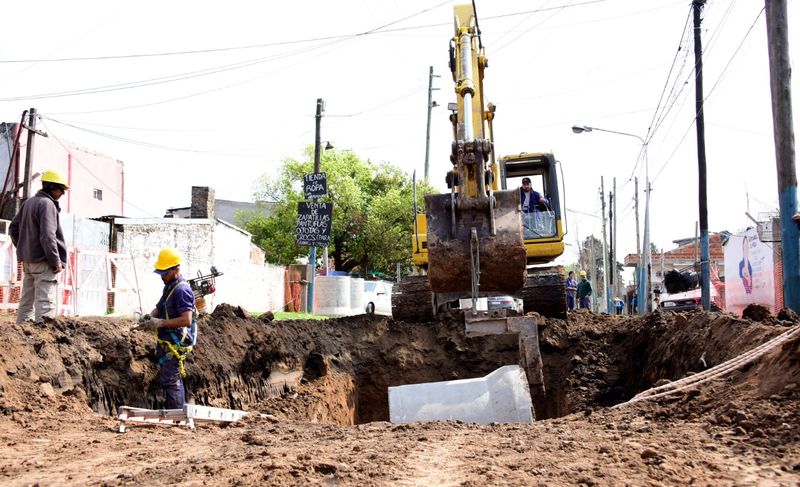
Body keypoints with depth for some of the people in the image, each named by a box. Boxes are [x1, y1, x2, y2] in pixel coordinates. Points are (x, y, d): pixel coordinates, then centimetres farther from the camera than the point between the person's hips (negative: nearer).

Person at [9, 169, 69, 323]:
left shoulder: (28, 203, 14)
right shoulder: (47, 204, -14)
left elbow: (13, 228, 20)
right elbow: (47, 236, -22)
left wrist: (23, 250, 20)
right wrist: (56, 262, -16)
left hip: (28, 260, 9)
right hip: (43, 261, -9)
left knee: (26, 302, 13)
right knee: (46, 304, -10)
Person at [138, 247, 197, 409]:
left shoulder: (182, 290, -18)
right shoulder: (169, 287, 14)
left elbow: (186, 320, -26)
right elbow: (160, 307, 26)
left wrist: (160, 323, -22)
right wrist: (150, 316, 5)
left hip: (174, 344, -11)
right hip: (165, 342, 11)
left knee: (170, 380, -8)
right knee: (175, 380, 17)